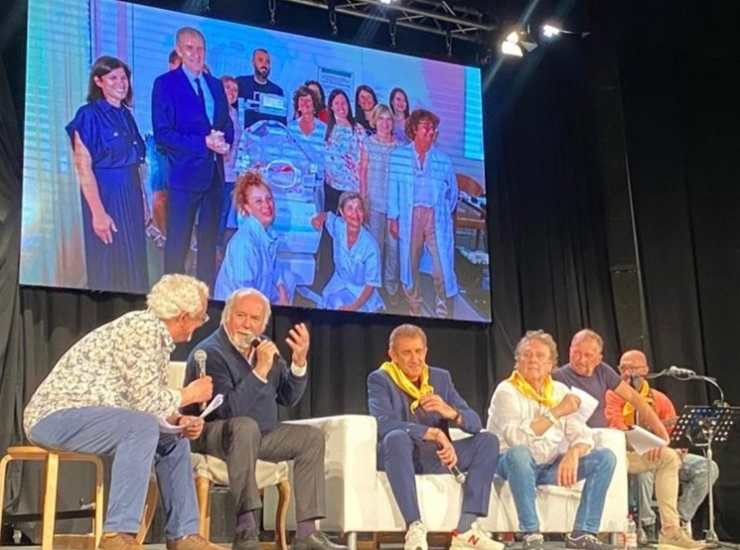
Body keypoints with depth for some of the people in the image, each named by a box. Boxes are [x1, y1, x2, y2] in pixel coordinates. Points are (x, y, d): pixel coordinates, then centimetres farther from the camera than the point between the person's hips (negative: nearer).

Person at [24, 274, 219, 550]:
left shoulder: (157, 334, 10)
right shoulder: (143, 328, -18)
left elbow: (149, 403, 13)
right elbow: (146, 401, -23)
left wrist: (178, 420, -5)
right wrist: (188, 395, -7)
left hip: (83, 416, 10)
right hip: (55, 416, -10)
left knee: (174, 439, 11)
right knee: (143, 427, -31)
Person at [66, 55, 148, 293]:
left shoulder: (126, 115, 12)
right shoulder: (89, 115, -9)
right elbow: (84, 168, -14)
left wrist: (142, 201, 13)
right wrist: (97, 212, -20)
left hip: (131, 195, 7)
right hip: (105, 194, -7)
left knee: (134, 267, 11)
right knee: (109, 267, 0)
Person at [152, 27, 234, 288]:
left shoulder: (215, 85, 14)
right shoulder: (165, 83, -4)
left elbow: (227, 124, 17)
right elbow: (162, 133, -12)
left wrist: (224, 143, -6)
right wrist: (204, 143, -18)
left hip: (214, 173, 6)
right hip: (185, 172, -6)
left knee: (209, 240, 13)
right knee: (177, 243, -3)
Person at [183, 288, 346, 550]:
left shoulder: (264, 346, 5)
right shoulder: (210, 352, -19)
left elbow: (288, 398, 6)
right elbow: (229, 409, -30)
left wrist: (299, 362, -9)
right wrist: (259, 371, -32)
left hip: (259, 436, 8)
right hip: (211, 436, -8)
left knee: (312, 437, -1)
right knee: (246, 426, -38)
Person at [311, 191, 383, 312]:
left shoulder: (370, 245, -24)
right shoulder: (338, 226, -14)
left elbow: (371, 284, -17)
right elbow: (326, 215, 12)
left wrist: (354, 306, -28)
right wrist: (319, 218, -12)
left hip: (361, 292, -3)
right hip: (338, 286, 3)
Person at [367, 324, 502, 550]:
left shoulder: (441, 377, 10)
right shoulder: (380, 380, -4)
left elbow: (475, 423, 3)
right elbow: (383, 423, -23)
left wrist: (450, 412, -20)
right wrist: (434, 433, -29)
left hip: (435, 457, 5)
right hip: (402, 454, -5)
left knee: (488, 440, -13)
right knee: (397, 437, -37)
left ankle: (466, 528, -22)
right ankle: (415, 529, -40)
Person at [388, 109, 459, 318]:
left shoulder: (443, 160, 8)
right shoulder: (398, 156, 6)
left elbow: (452, 192, 14)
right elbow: (393, 188, 5)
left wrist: (445, 214, 7)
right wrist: (393, 217, 0)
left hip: (436, 217, 0)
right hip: (409, 216, 0)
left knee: (442, 265, -7)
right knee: (410, 263, 5)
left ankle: (441, 310, 4)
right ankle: (414, 308, 18)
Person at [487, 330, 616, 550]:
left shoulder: (560, 390, 7)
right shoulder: (507, 391, -10)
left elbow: (583, 434, 0)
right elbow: (516, 437, -27)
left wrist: (573, 453, -23)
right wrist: (557, 412, -23)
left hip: (552, 466, 5)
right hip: (516, 465, -5)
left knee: (605, 457, -11)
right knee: (519, 452, -39)